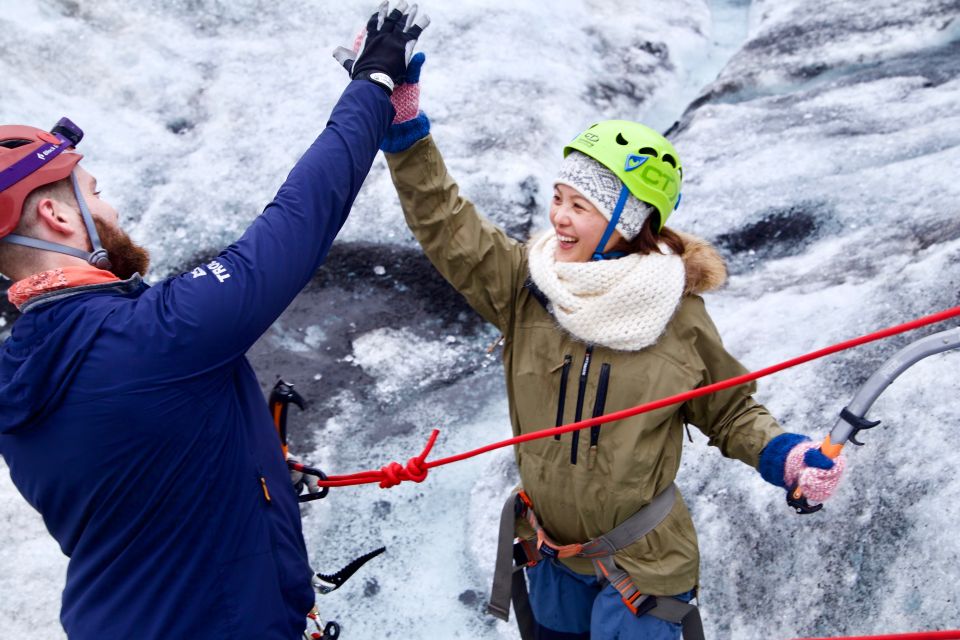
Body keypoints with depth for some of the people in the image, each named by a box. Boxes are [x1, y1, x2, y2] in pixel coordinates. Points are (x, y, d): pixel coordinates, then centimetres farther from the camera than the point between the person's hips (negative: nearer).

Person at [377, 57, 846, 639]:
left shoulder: (678, 318, -16)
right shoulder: (525, 283, -11)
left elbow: (730, 413, -4)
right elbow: (446, 226, -14)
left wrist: (782, 455, -21)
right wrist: (406, 128, -21)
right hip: (551, 553, 4)